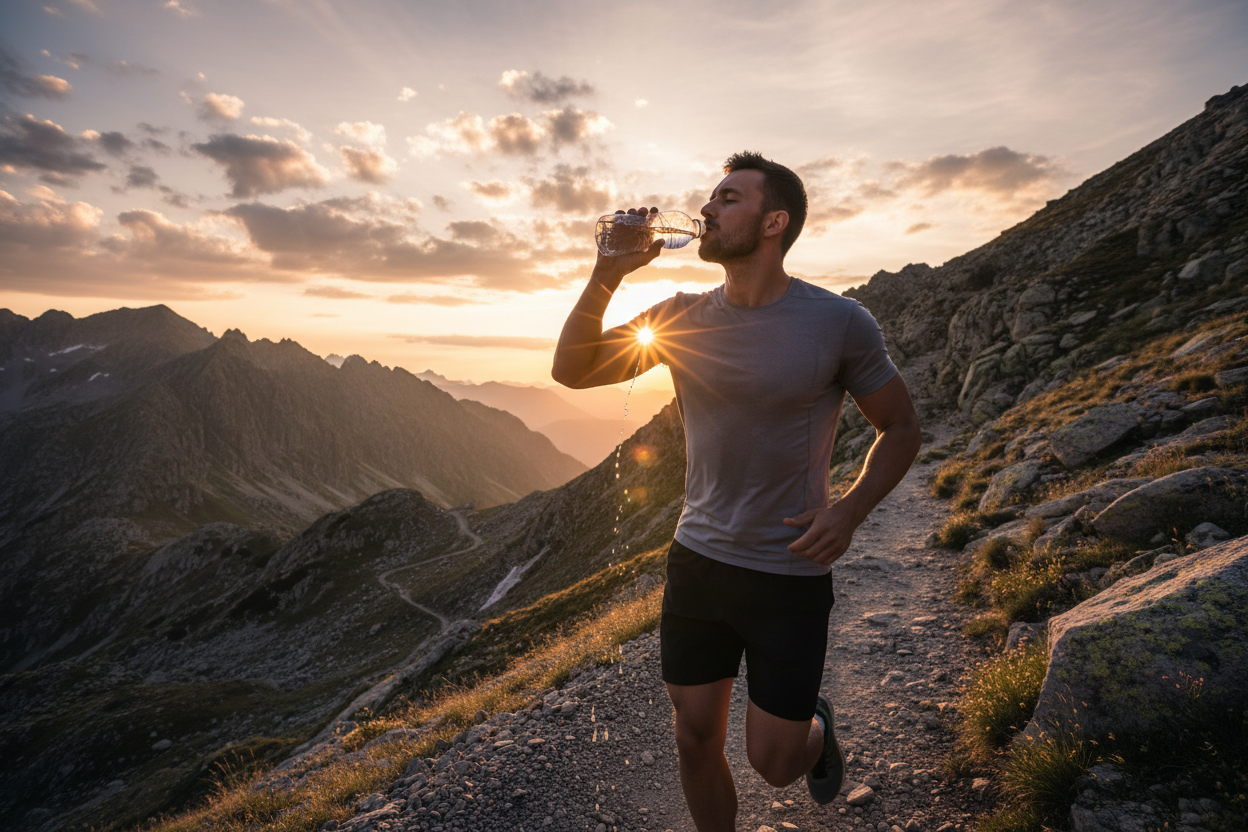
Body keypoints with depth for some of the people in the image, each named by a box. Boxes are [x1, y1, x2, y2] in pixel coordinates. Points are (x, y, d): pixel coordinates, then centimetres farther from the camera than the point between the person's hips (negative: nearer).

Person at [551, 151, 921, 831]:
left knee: (772, 762, 9)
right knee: (696, 741, 14)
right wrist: (609, 273, -13)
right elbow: (572, 370, -2)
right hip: (696, 562, 3)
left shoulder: (840, 323, -11)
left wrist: (848, 512, -15)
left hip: (790, 576, -3)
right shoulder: (682, 318, -1)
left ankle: (816, 728, 45)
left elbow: (900, 428, 0)